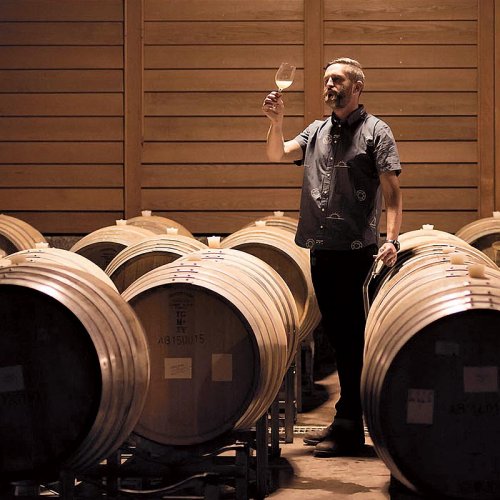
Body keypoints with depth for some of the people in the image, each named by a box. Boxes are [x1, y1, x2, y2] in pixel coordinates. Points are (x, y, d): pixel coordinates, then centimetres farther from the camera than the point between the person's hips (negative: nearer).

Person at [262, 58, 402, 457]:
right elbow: (277, 154, 8)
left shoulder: (375, 132, -2)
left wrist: (391, 239, -18)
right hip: (322, 248, 7)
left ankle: (349, 429, -1)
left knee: (352, 336, -4)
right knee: (337, 334, 12)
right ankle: (345, 421, 21)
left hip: (357, 249, -6)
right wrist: (276, 121, -10)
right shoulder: (316, 132, 16)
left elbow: (392, 191, -7)